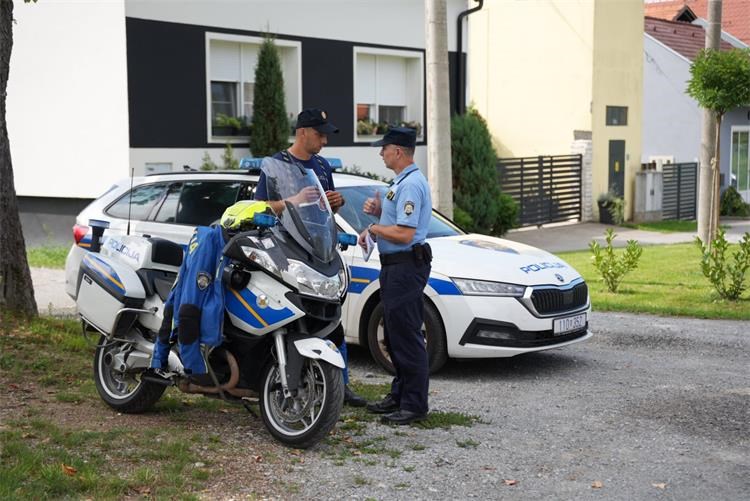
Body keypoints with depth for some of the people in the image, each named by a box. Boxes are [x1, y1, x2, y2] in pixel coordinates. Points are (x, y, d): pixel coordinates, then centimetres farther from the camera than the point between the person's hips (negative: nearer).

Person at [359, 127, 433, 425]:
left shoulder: (411, 184, -17)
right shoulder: (401, 182, 18)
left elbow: (404, 233, -23)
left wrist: (373, 228, -9)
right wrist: (378, 211, 8)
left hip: (406, 267, -11)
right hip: (395, 266, 11)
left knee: (407, 336, -8)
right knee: (394, 334, 16)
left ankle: (414, 405, -4)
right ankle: (399, 395, 25)